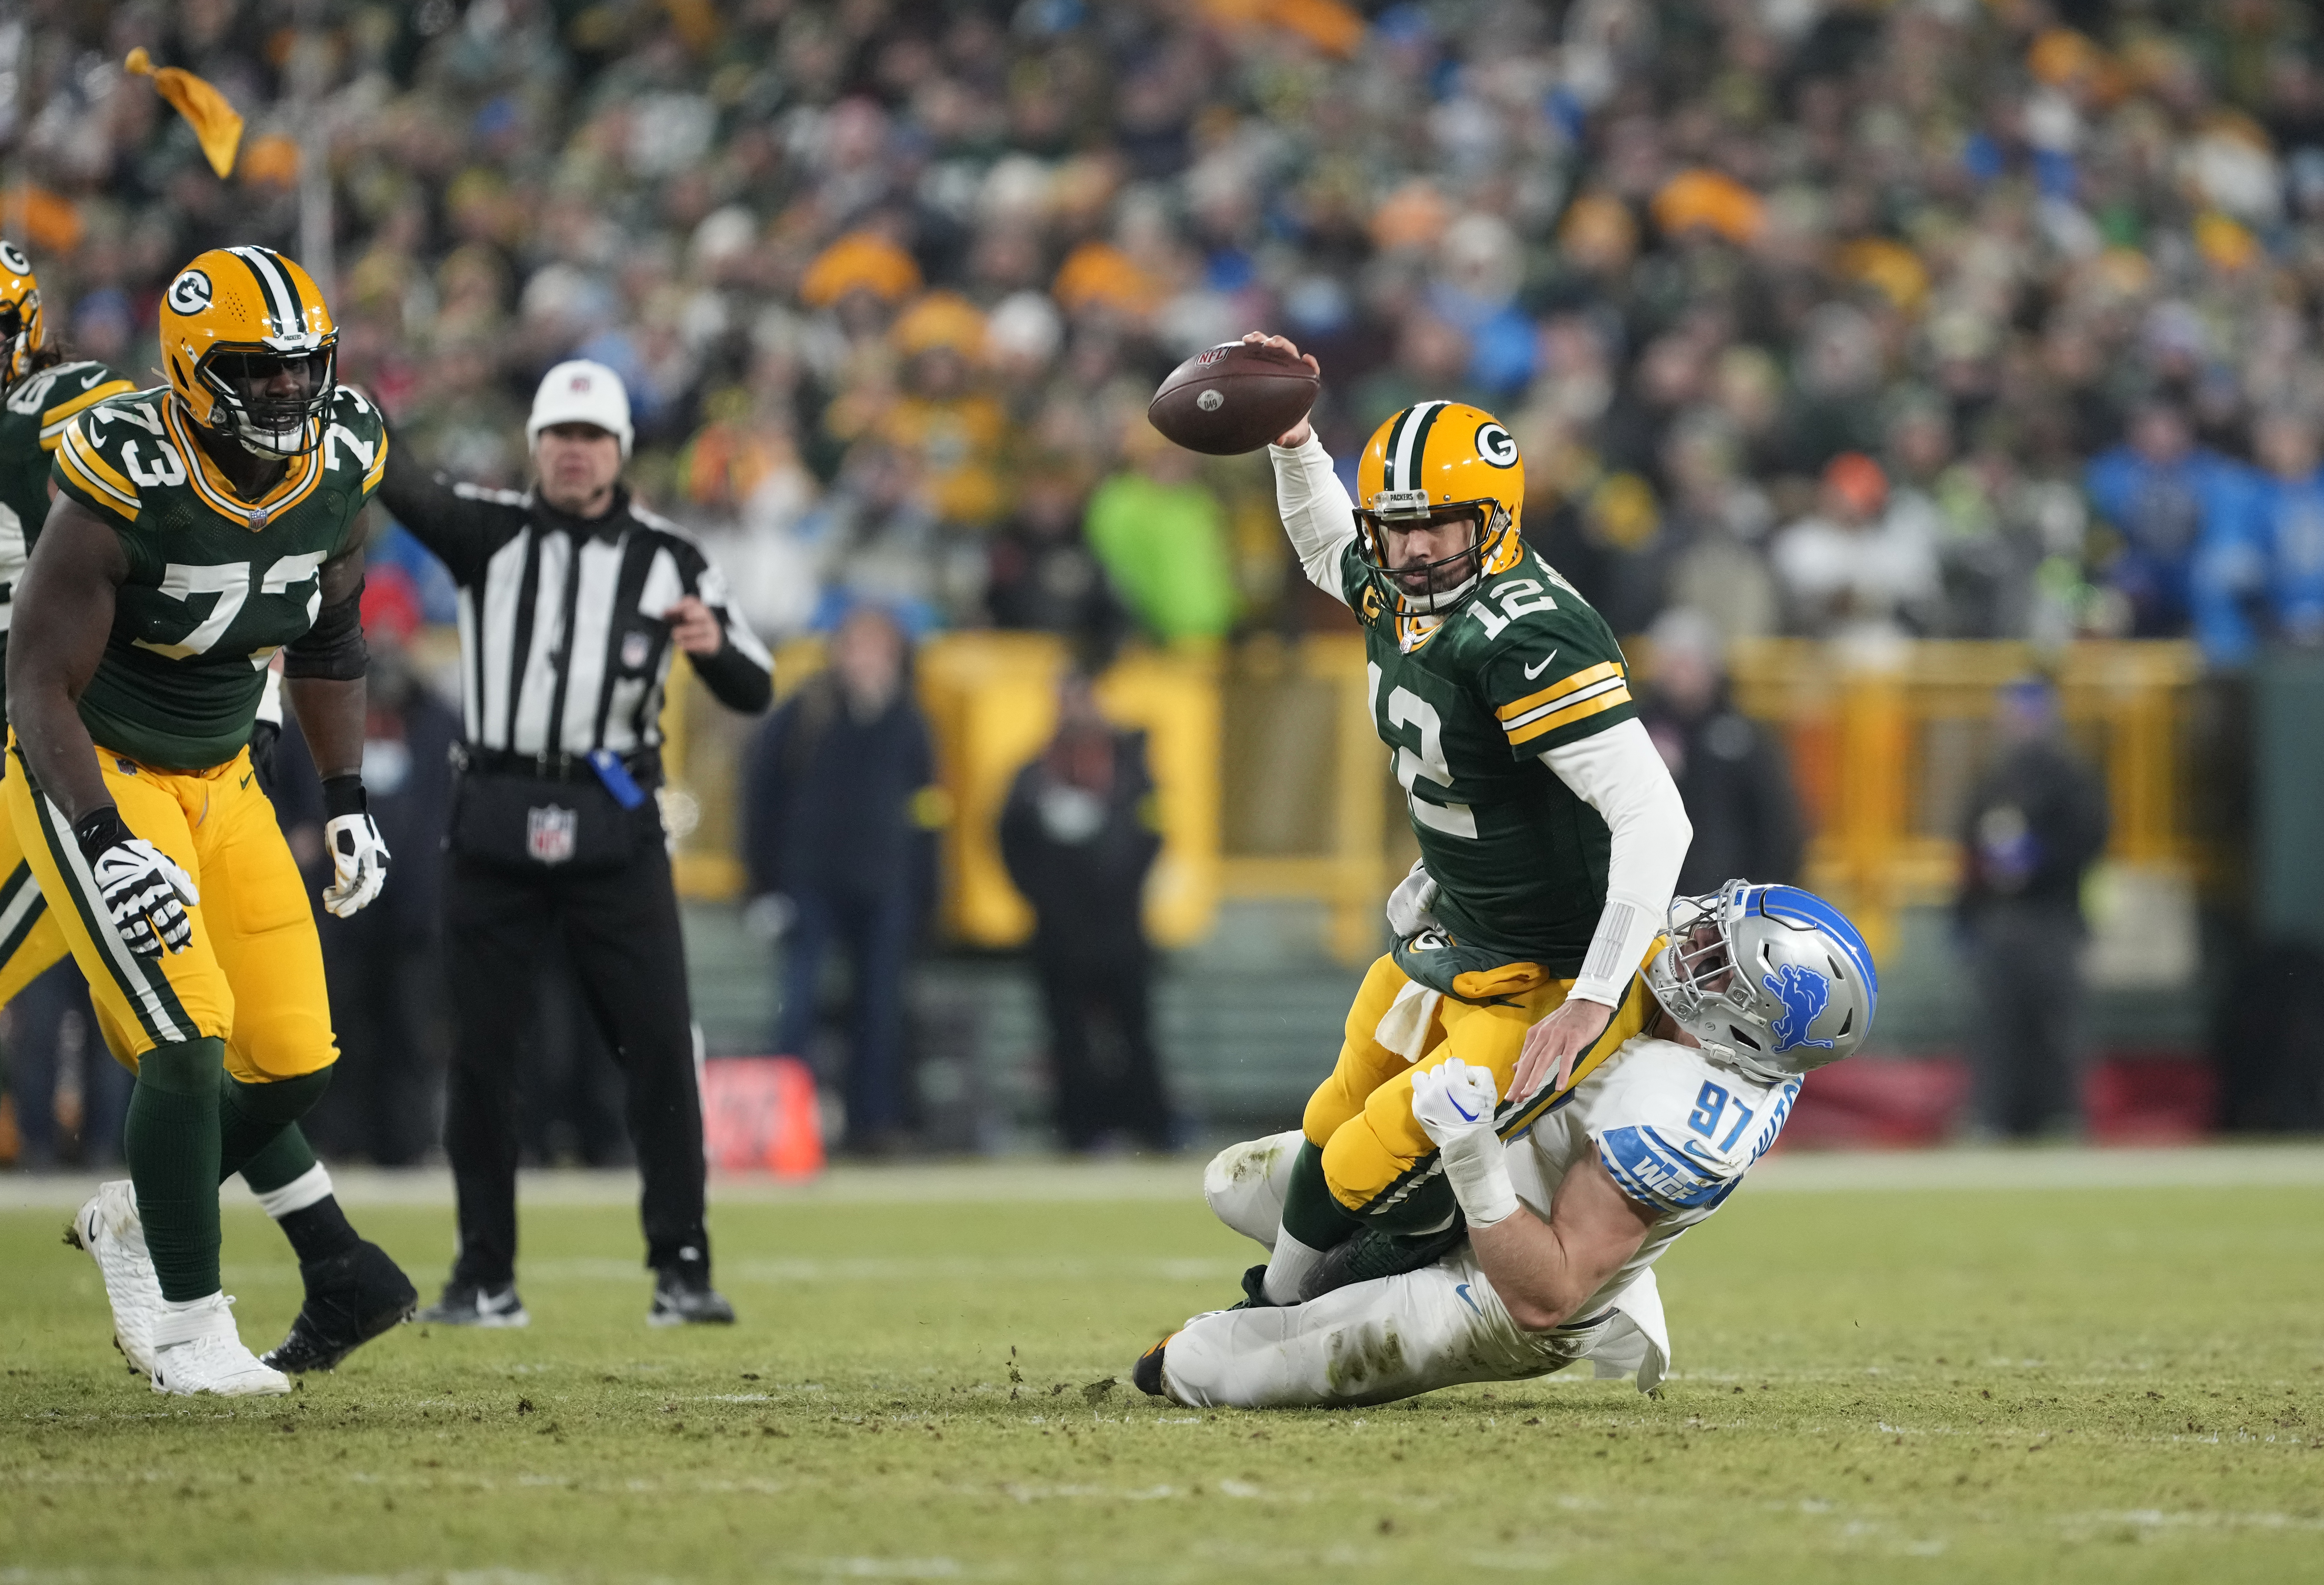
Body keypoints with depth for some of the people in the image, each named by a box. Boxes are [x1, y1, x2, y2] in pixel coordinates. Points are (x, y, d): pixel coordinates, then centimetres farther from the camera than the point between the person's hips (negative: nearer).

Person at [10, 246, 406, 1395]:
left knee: (291, 1067, 3)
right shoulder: (122, 486, -26)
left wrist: (347, 803, 9)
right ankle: (188, 1328, -5)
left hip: (220, 779, 6)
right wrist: (108, 845, -32)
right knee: (188, 1038, -18)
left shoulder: (338, 465, -7)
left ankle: (138, 1223, 29)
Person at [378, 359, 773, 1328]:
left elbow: (754, 695, 2)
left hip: (615, 828, 0)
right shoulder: (490, 533, 4)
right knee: (481, 1052, 3)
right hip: (496, 824, 0)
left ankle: (682, 1271, 1)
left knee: (660, 1045, -6)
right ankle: (486, 1281, 11)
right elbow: (405, 487, -13)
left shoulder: (667, 560, 5)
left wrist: (715, 646, -21)